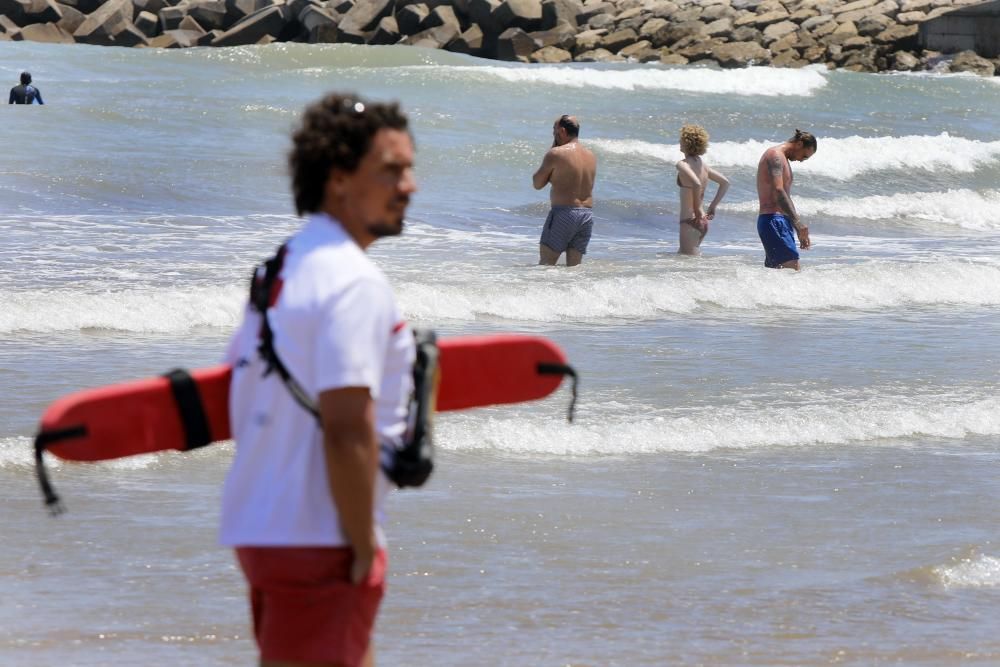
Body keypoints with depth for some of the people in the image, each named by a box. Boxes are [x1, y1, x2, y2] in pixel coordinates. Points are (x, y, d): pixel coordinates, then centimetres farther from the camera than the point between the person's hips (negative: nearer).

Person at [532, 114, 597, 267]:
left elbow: (537, 184, -1)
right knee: (574, 266, 9)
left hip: (564, 213, -7)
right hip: (587, 215, 7)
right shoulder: (591, 157, 12)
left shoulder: (556, 154, -10)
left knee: (545, 264, -3)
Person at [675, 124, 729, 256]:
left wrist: (697, 210, -19)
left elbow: (697, 184, -30)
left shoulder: (683, 165, -13)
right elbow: (725, 182, 17)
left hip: (690, 220, -9)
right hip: (703, 222, 9)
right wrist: (712, 206, 15)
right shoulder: (702, 164, 12)